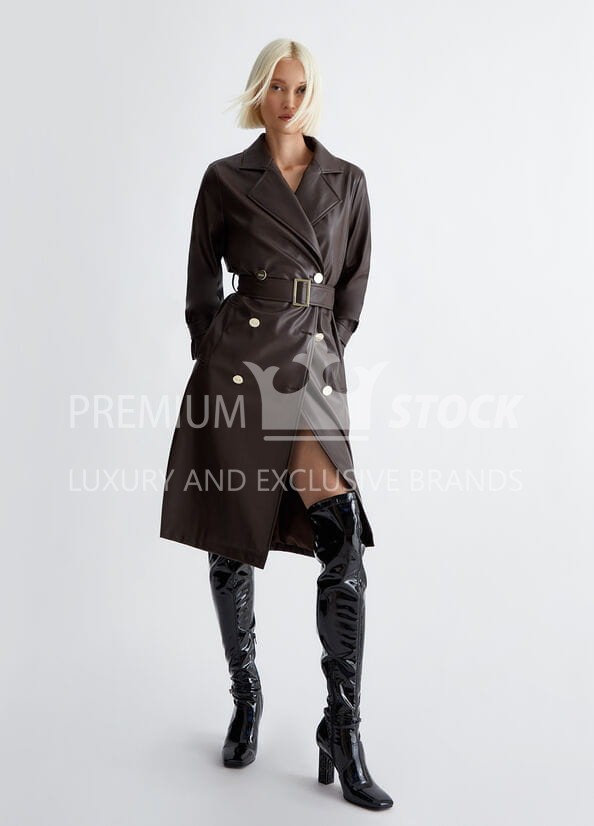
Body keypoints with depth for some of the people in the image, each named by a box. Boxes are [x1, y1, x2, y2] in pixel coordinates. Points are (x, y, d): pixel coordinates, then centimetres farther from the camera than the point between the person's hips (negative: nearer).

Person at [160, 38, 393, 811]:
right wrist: (220, 361, 5)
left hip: (313, 371, 1)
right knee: (231, 551, 7)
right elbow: (201, 287, 10)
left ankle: (343, 739, 3)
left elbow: (352, 286, 15)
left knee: (344, 553, -11)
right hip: (236, 371, -1)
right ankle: (246, 701, 30)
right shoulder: (226, 179, 5)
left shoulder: (347, 181, 11)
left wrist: (324, 352, 8)